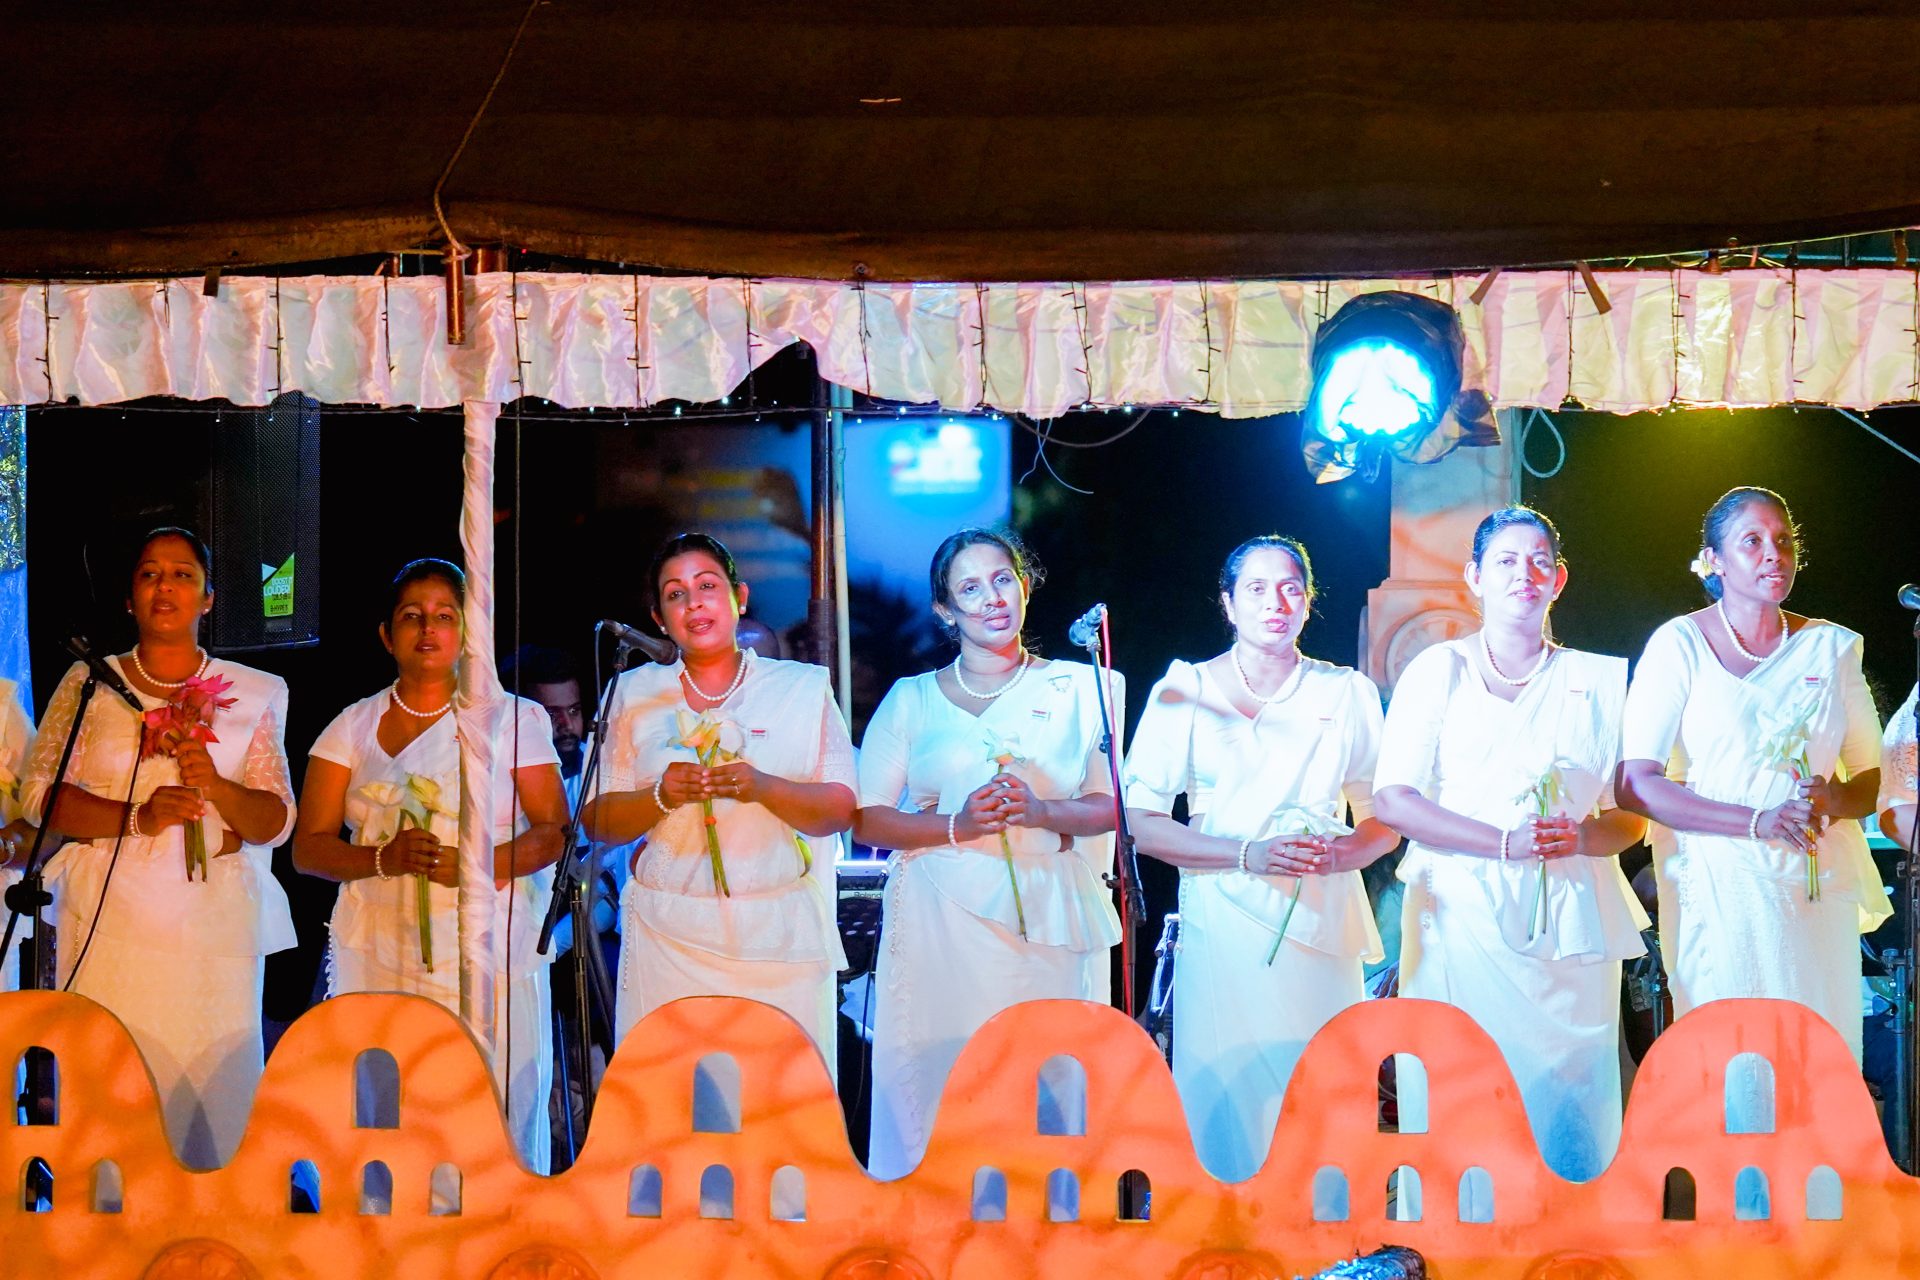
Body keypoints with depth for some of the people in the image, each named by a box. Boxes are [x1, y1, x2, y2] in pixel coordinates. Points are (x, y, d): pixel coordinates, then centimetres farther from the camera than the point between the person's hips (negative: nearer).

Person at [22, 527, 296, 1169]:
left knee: (213, 1083, -5)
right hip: (111, 917, 0)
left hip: (215, 922, 0)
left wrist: (217, 787, -14)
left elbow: (276, 821, 7)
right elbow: (41, 795, 3)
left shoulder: (252, 694, 11)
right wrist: (137, 818, -12)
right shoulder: (88, 683, 11)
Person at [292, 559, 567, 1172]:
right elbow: (308, 846, 7)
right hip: (378, 956, 2)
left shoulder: (515, 719, 7)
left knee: (499, 1131, -8)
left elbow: (554, 831, 3)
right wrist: (384, 858, -12)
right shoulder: (354, 726, 11)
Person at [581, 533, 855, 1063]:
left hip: (782, 937, -1)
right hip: (668, 936, 1)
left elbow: (840, 810, 2)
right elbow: (596, 821, 7)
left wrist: (762, 788, -15)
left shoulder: (804, 687, 9)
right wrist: (661, 796, -12)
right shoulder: (632, 694, 12)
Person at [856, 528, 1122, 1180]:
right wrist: (957, 825, -11)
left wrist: (1041, 811, -12)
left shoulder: (1076, 688, 12)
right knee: (937, 1081, -6)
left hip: (1048, 919, 0)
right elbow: (867, 819, 4)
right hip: (941, 923, 0)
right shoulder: (911, 700, 12)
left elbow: (1113, 804, 6)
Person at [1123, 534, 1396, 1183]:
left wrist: (1339, 853, -12)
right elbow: (1140, 822, -3)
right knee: (1226, 1099, -5)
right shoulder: (1184, 692, 3)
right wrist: (1249, 854, -15)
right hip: (1222, 925, -2)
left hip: (1323, 927, 2)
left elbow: (1385, 819, 11)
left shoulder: (1348, 693, 10)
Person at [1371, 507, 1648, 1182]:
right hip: (1461, 918, -2)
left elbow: (1631, 818, 12)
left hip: (1568, 927, 2)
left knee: (1569, 1112, -3)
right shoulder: (1439, 670, 9)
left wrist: (1579, 836, -11)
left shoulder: (1599, 679, 15)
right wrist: (1506, 842, -14)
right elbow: (1392, 799, -2)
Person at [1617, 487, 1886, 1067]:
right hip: (1717, 885, -3)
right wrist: (1756, 821, -15)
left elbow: (1871, 778, 14)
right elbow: (1634, 784, -7)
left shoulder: (1831, 646, 11)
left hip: (1818, 885, 3)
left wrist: (1833, 800, -9)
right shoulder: (1680, 644, 0)